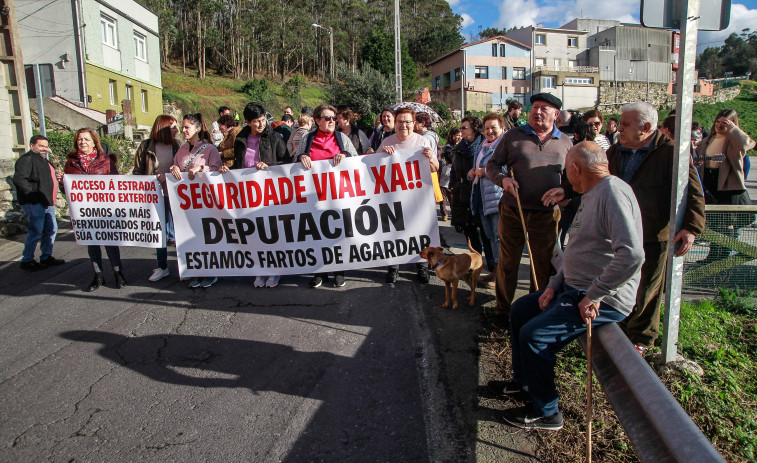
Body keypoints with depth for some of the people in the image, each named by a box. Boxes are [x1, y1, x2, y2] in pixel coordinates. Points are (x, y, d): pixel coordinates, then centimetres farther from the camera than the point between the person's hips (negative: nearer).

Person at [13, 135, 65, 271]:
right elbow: (18, 179, -22)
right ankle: (27, 261, 5)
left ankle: (46, 257, 25)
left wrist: (56, 177, 12)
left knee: (51, 229, 14)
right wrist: (32, 194, -23)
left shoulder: (44, 160, 22)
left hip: (47, 203, 10)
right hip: (34, 203, -10)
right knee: (36, 232, -7)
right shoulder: (26, 159, -11)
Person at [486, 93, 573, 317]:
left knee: (542, 265, 9)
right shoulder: (513, 135, 4)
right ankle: (502, 307, 22)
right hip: (513, 211, -1)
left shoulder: (565, 142, 9)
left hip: (547, 215, 1)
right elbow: (492, 164, 6)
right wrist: (502, 179, -13)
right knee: (508, 261, 7)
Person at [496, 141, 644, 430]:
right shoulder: (593, 194, 15)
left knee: (534, 334, -18)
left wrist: (594, 296, -25)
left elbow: (632, 254, -33)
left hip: (604, 300, -11)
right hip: (574, 287, 11)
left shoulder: (613, 192, -20)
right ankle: (523, 381, 30)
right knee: (520, 309, 15)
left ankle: (546, 413, 1)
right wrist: (555, 284, 8)